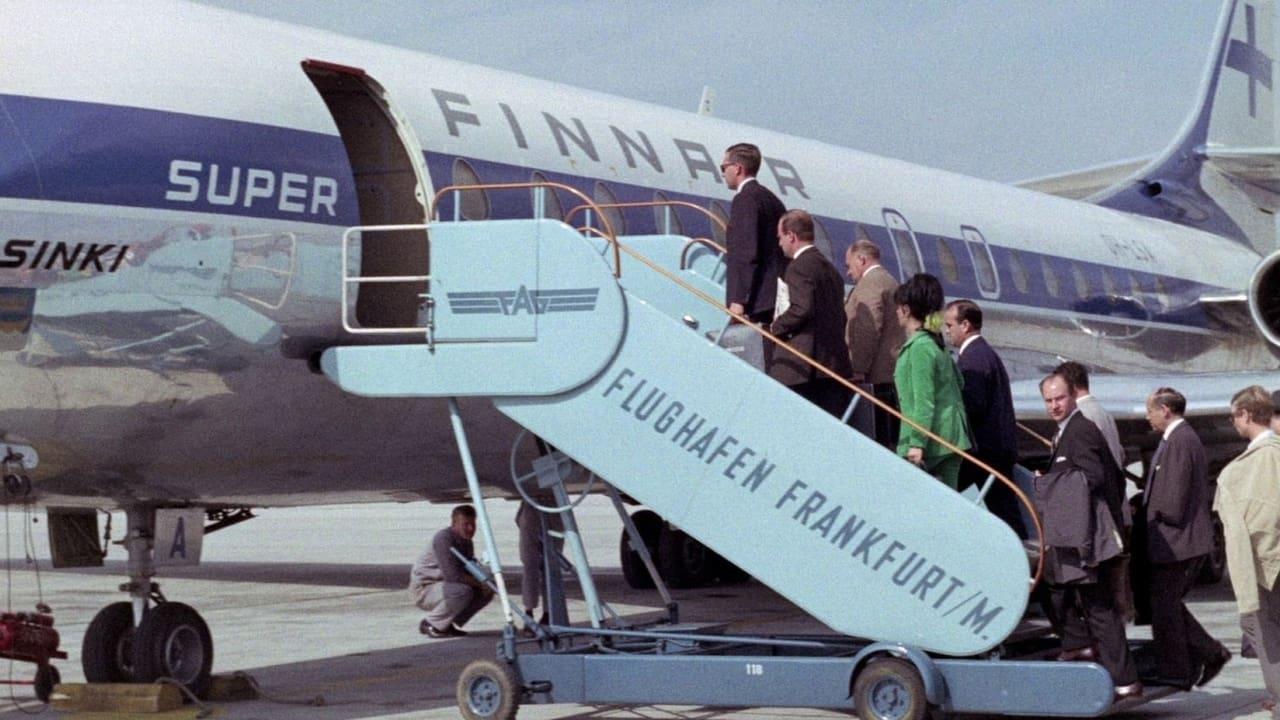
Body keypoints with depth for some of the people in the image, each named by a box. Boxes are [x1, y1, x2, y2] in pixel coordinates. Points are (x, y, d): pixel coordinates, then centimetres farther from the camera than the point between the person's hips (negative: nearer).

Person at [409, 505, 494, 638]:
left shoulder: (466, 542, 4)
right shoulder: (443, 539, -24)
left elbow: (470, 571, 10)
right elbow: (452, 575, -31)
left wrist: (483, 583, -13)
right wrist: (480, 583, -24)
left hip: (444, 586, 9)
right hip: (424, 588, -9)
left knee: (486, 593, 1)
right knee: (463, 591, -33)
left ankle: (447, 625, 10)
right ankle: (431, 624, -12)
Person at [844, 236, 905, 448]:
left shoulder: (870, 282, -8)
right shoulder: (889, 281, 23)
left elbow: (868, 329, -18)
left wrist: (858, 370, -19)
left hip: (877, 377, -10)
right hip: (892, 373, 10)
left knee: (879, 437, -13)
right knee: (891, 438, 7)